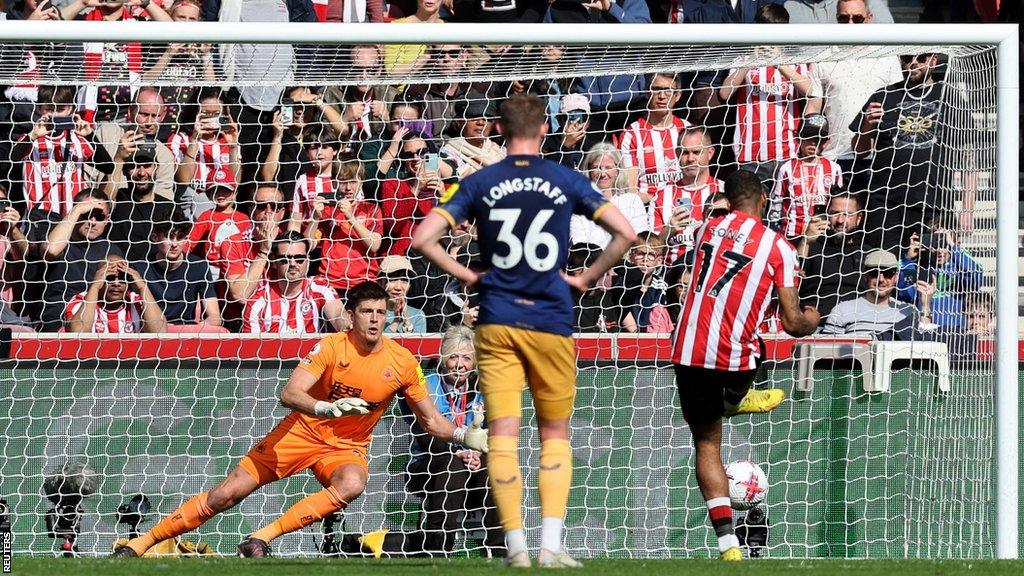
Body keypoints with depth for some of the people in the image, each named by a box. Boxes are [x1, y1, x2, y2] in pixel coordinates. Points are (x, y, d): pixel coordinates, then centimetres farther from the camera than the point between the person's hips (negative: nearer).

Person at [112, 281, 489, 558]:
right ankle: (141, 543, 3)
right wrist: (327, 408, -44)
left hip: (347, 448, 1)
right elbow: (289, 393, -25)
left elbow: (431, 421, 0)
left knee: (351, 486, -36)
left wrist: (465, 436, -18)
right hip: (304, 431, -1)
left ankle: (263, 537, -31)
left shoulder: (402, 363, -10)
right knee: (228, 493, -8)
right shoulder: (331, 347, -16)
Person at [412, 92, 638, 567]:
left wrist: (467, 276, 5)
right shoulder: (566, 181, 0)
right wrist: (585, 279, 5)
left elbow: (424, 238, -5)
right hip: (551, 322, 0)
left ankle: (516, 545, -4)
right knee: (555, 435, 10)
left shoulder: (480, 183, 1)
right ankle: (551, 544, -3)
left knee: (503, 435, 1)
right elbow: (625, 233, -4)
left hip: (496, 323, 0)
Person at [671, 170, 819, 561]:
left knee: (706, 443, 12)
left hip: (688, 352, 4)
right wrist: (809, 320, 22)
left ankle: (728, 544, 3)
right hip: (734, 359, -4)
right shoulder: (779, 247, -1)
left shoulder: (707, 229, 9)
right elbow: (792, 323, -2)